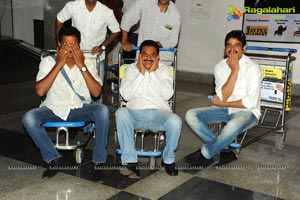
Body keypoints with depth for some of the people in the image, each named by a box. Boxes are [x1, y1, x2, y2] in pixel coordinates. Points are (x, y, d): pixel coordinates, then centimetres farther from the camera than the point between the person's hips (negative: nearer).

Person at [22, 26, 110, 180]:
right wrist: (59, 64, -16)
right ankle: (53, 158, -9)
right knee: (29, 118, -29)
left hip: (79, 109, 0)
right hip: (53, 109, 0)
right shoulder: (48, 61, 0)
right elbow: (40, 91, -15)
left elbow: (96, 92, -10)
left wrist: (81, 65, -15)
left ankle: (99, 161, -17)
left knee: (103, 110, -30)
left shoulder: (87, 63, 3)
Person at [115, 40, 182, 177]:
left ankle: (168, 159, -5)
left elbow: (167, 95, -4)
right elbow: (126, 95, -4)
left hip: (159, 111, 0)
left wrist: (152, 73, -5)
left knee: (175, 121, -32)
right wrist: (141, 73, -5)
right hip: (136, 112, 0)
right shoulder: (131, 69, 13)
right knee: (121, 113, -33)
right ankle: (129, 160, -23)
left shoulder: (164, 69, 13)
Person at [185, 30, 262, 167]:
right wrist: (234, 70, -18)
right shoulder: (220, 67, 1)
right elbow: (223, 97, -12)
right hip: (224, 109, 5)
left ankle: (205, 154, -12)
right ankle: (225, 151, -11)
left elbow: (251, 102, -18)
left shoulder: (252, 68, -11)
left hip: (247, 112, -5)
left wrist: (223, 104, -10)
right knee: (191, 115, -15)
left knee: (232, 126, -40)